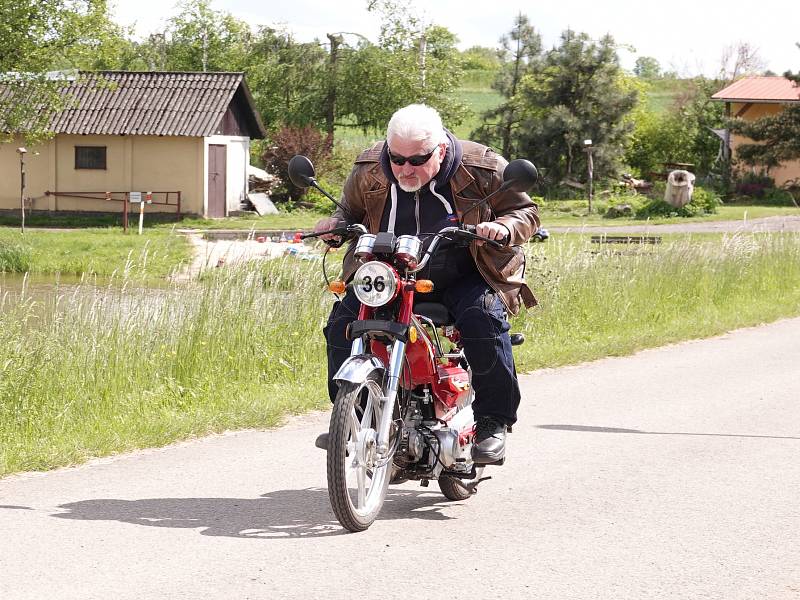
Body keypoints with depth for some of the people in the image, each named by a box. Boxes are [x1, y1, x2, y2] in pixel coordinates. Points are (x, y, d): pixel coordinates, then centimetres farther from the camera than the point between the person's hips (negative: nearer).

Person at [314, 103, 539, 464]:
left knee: (483, 318, -33)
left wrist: (504, 227, -22)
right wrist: (337, 224, -8)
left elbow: (526, 211, 1)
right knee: (343, 320, -19)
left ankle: (493, 421, -19)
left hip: (465, 279, -3)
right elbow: (352, 210, 17)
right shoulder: (369, 171, -2)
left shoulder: (482, 168, -10)